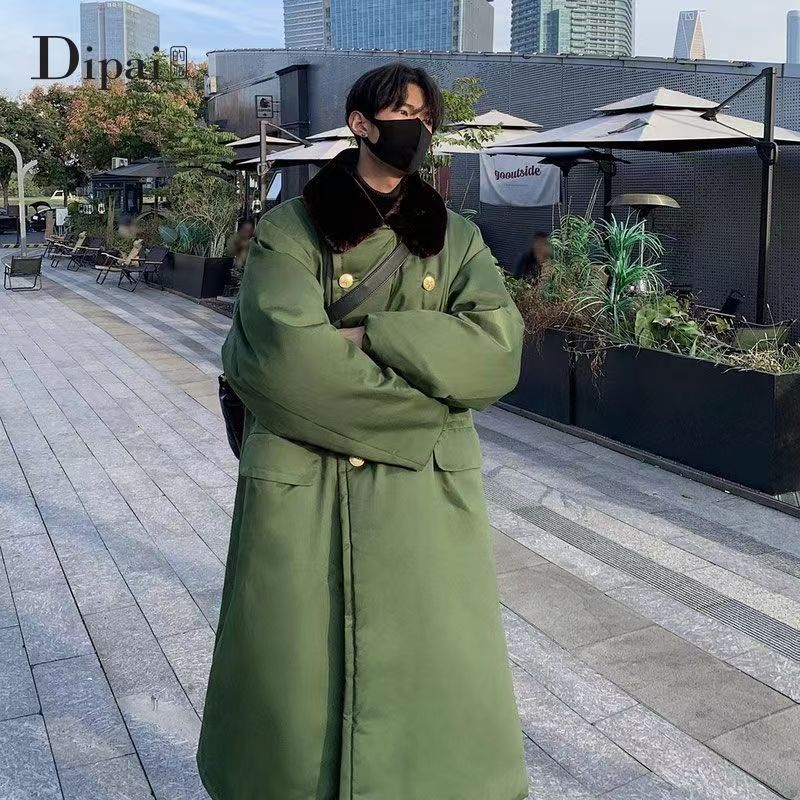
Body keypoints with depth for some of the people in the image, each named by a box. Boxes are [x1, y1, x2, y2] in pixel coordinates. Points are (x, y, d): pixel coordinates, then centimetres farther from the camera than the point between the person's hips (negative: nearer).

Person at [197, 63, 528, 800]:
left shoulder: (458, 240, 8)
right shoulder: (288, 232, -1)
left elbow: (496, 349, -9)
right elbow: (289, 358, -18)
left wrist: (365, 335, -15)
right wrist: (427, 388, -12)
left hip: (426, 491, 2)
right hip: (305, 491, -2)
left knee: (436, 673, 9)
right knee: (299, 673, 10)